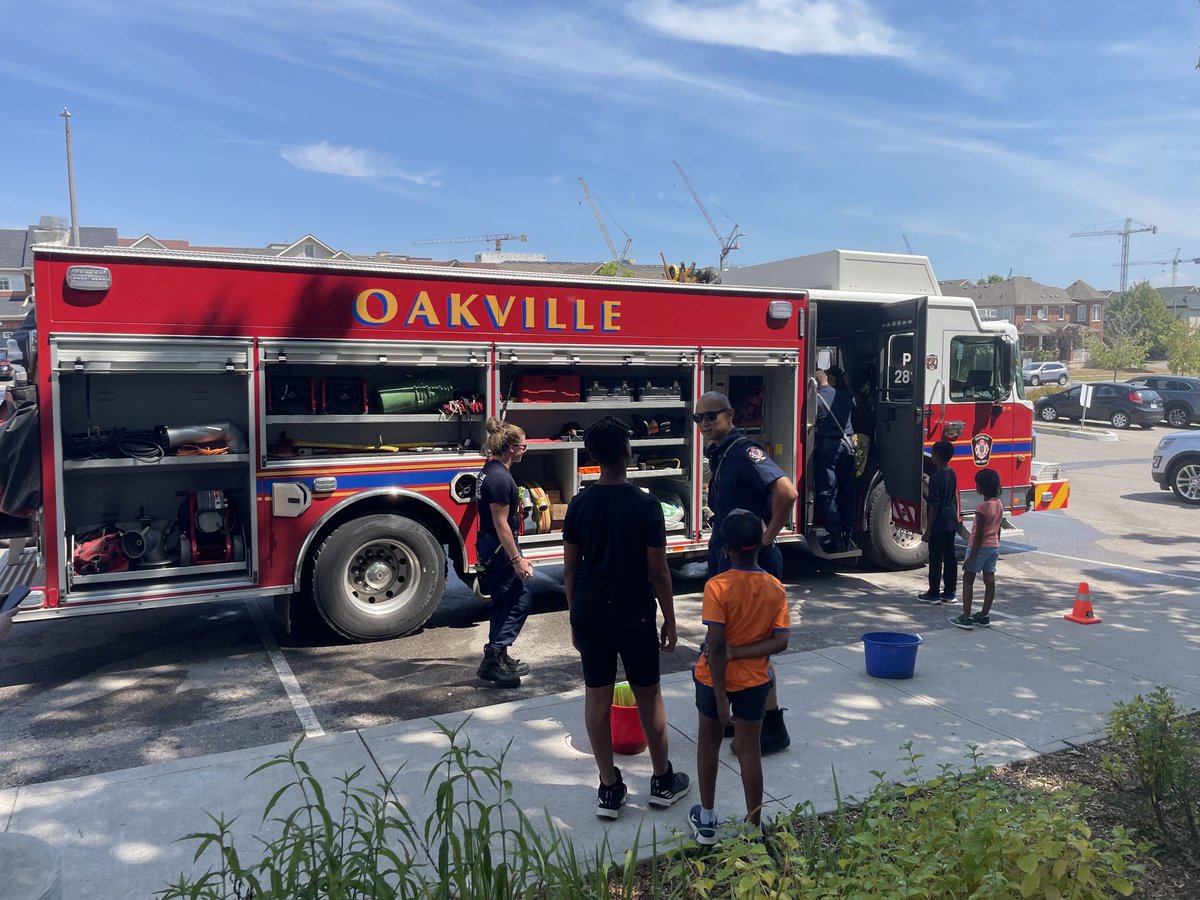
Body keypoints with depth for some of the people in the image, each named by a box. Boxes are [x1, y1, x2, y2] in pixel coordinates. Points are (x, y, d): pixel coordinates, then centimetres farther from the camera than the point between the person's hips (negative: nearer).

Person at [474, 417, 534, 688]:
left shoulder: (490, 470, 11)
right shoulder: (500, 478, -21)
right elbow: (501, 522, -22)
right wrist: (517, 559, -20)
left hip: (489, 546, 11)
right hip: (501, 547, -10)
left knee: (503, 602, 16)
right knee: (522, 599, -4)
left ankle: (498, 659, 24)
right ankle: (493, 658, -3)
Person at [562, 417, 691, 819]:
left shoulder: (579, 505, -2)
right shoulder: (645, 505, -13)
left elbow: (570, 568, 3)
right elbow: (658, 572, -10)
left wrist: (575, 618, 14)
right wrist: (670, 621, 1)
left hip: (590, 612, 3)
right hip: (634, 612, -3)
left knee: (597, 696, 9)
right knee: (648, 694, 12)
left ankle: (609, 789, 17)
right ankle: (662, 780, 26)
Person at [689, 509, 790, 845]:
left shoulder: (717, 587, -20)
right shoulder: (775, 588, -8)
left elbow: (716, 646, -22)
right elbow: (780, 642, -12)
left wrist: (720, 697, -17)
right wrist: (737, 652, -13)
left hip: (714, 678, -2)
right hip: (754, 681, 2)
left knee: (708, 742, 18)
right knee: (749, 751, 13)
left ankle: (706, 821, 29)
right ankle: (754, 827, 21)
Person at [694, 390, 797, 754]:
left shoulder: (744, 451, -19)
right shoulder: (717, 454, 10)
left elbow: (786, 492, -33)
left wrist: (768, 537, -23)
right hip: (726, 557, 10)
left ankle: (774, 730, 10)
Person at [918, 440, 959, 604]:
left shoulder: (936, 477, -19)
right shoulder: (952, 474, 6)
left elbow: (934, 506, -19)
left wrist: (928, 530, -15)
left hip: (939, 524, -8)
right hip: (951, 523, 8)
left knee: (936, 559, 0)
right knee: (950, 557, 11)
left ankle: (933, 594, 7)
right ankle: (949, 593, 17)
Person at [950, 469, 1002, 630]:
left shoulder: (982, 507, -20)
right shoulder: (1000, 505, 4)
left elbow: (979, 534, -20)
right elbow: (998, 530, 12)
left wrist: (971, 556, -16)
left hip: (980, 546, -8)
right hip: (994, 547, 8)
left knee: (968, 579, 0)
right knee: (989, 581, 10)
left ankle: (965, 618, -2)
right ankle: (984, 616, 17)